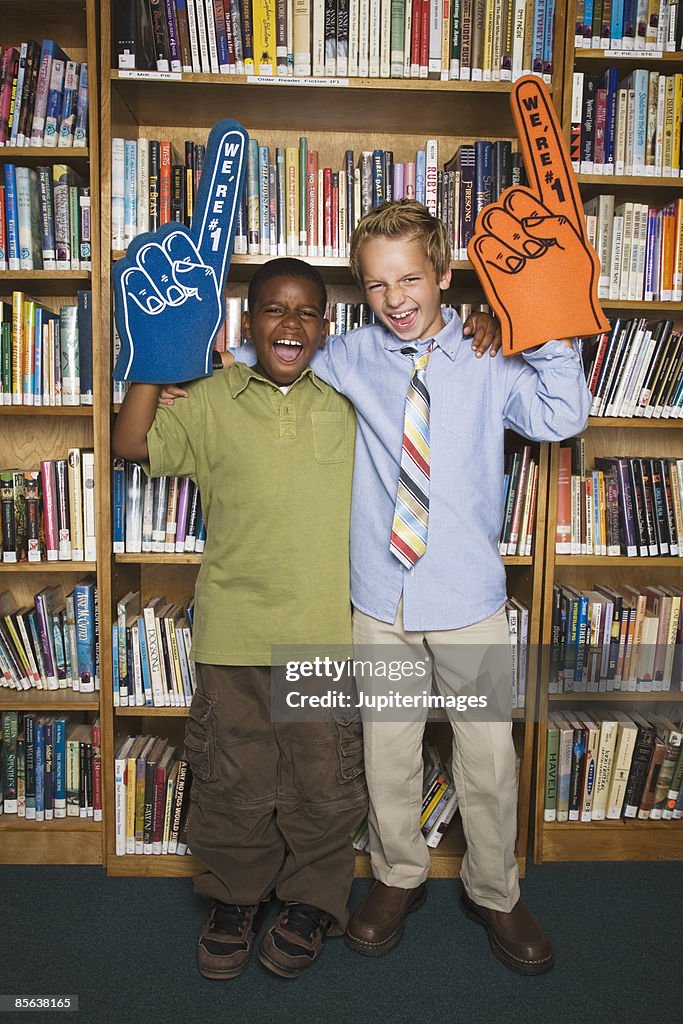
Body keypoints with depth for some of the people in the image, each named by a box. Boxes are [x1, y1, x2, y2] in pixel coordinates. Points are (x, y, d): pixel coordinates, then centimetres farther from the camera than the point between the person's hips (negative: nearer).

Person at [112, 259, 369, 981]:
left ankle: (313, 901, 37)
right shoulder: (211, 401, 3)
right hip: (234, 630, 0)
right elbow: (132, 443, -2)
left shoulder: (350, 400, 4)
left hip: (329, 630, 0)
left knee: (324, 780, 13)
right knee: (234, 779, 14)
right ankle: (236, 898, 38)